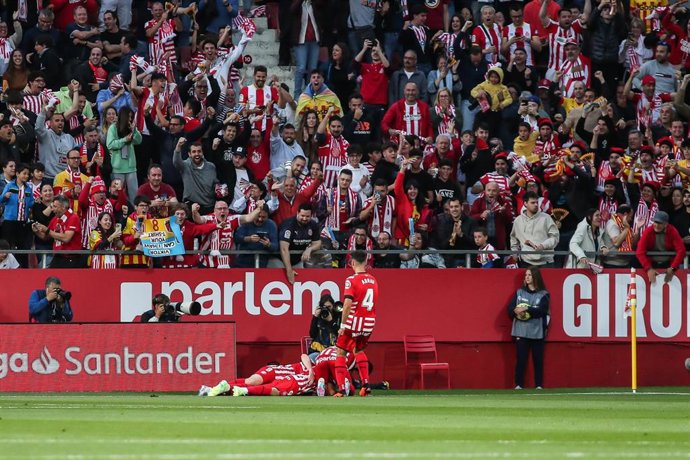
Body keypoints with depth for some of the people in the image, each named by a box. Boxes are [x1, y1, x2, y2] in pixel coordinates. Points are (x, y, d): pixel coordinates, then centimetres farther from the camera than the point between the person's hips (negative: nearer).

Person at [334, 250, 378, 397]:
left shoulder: (352, 280, -12)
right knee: (358, 350, 27)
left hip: (354, 320, -6)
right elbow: (374, 302, 13)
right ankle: (366, 384, 16)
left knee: (341, 352, 6)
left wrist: (343, 324, -14)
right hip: (370, 321, 6)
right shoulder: (373, 279, 7)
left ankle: (341, 389, -1)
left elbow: (347, 303, -19)